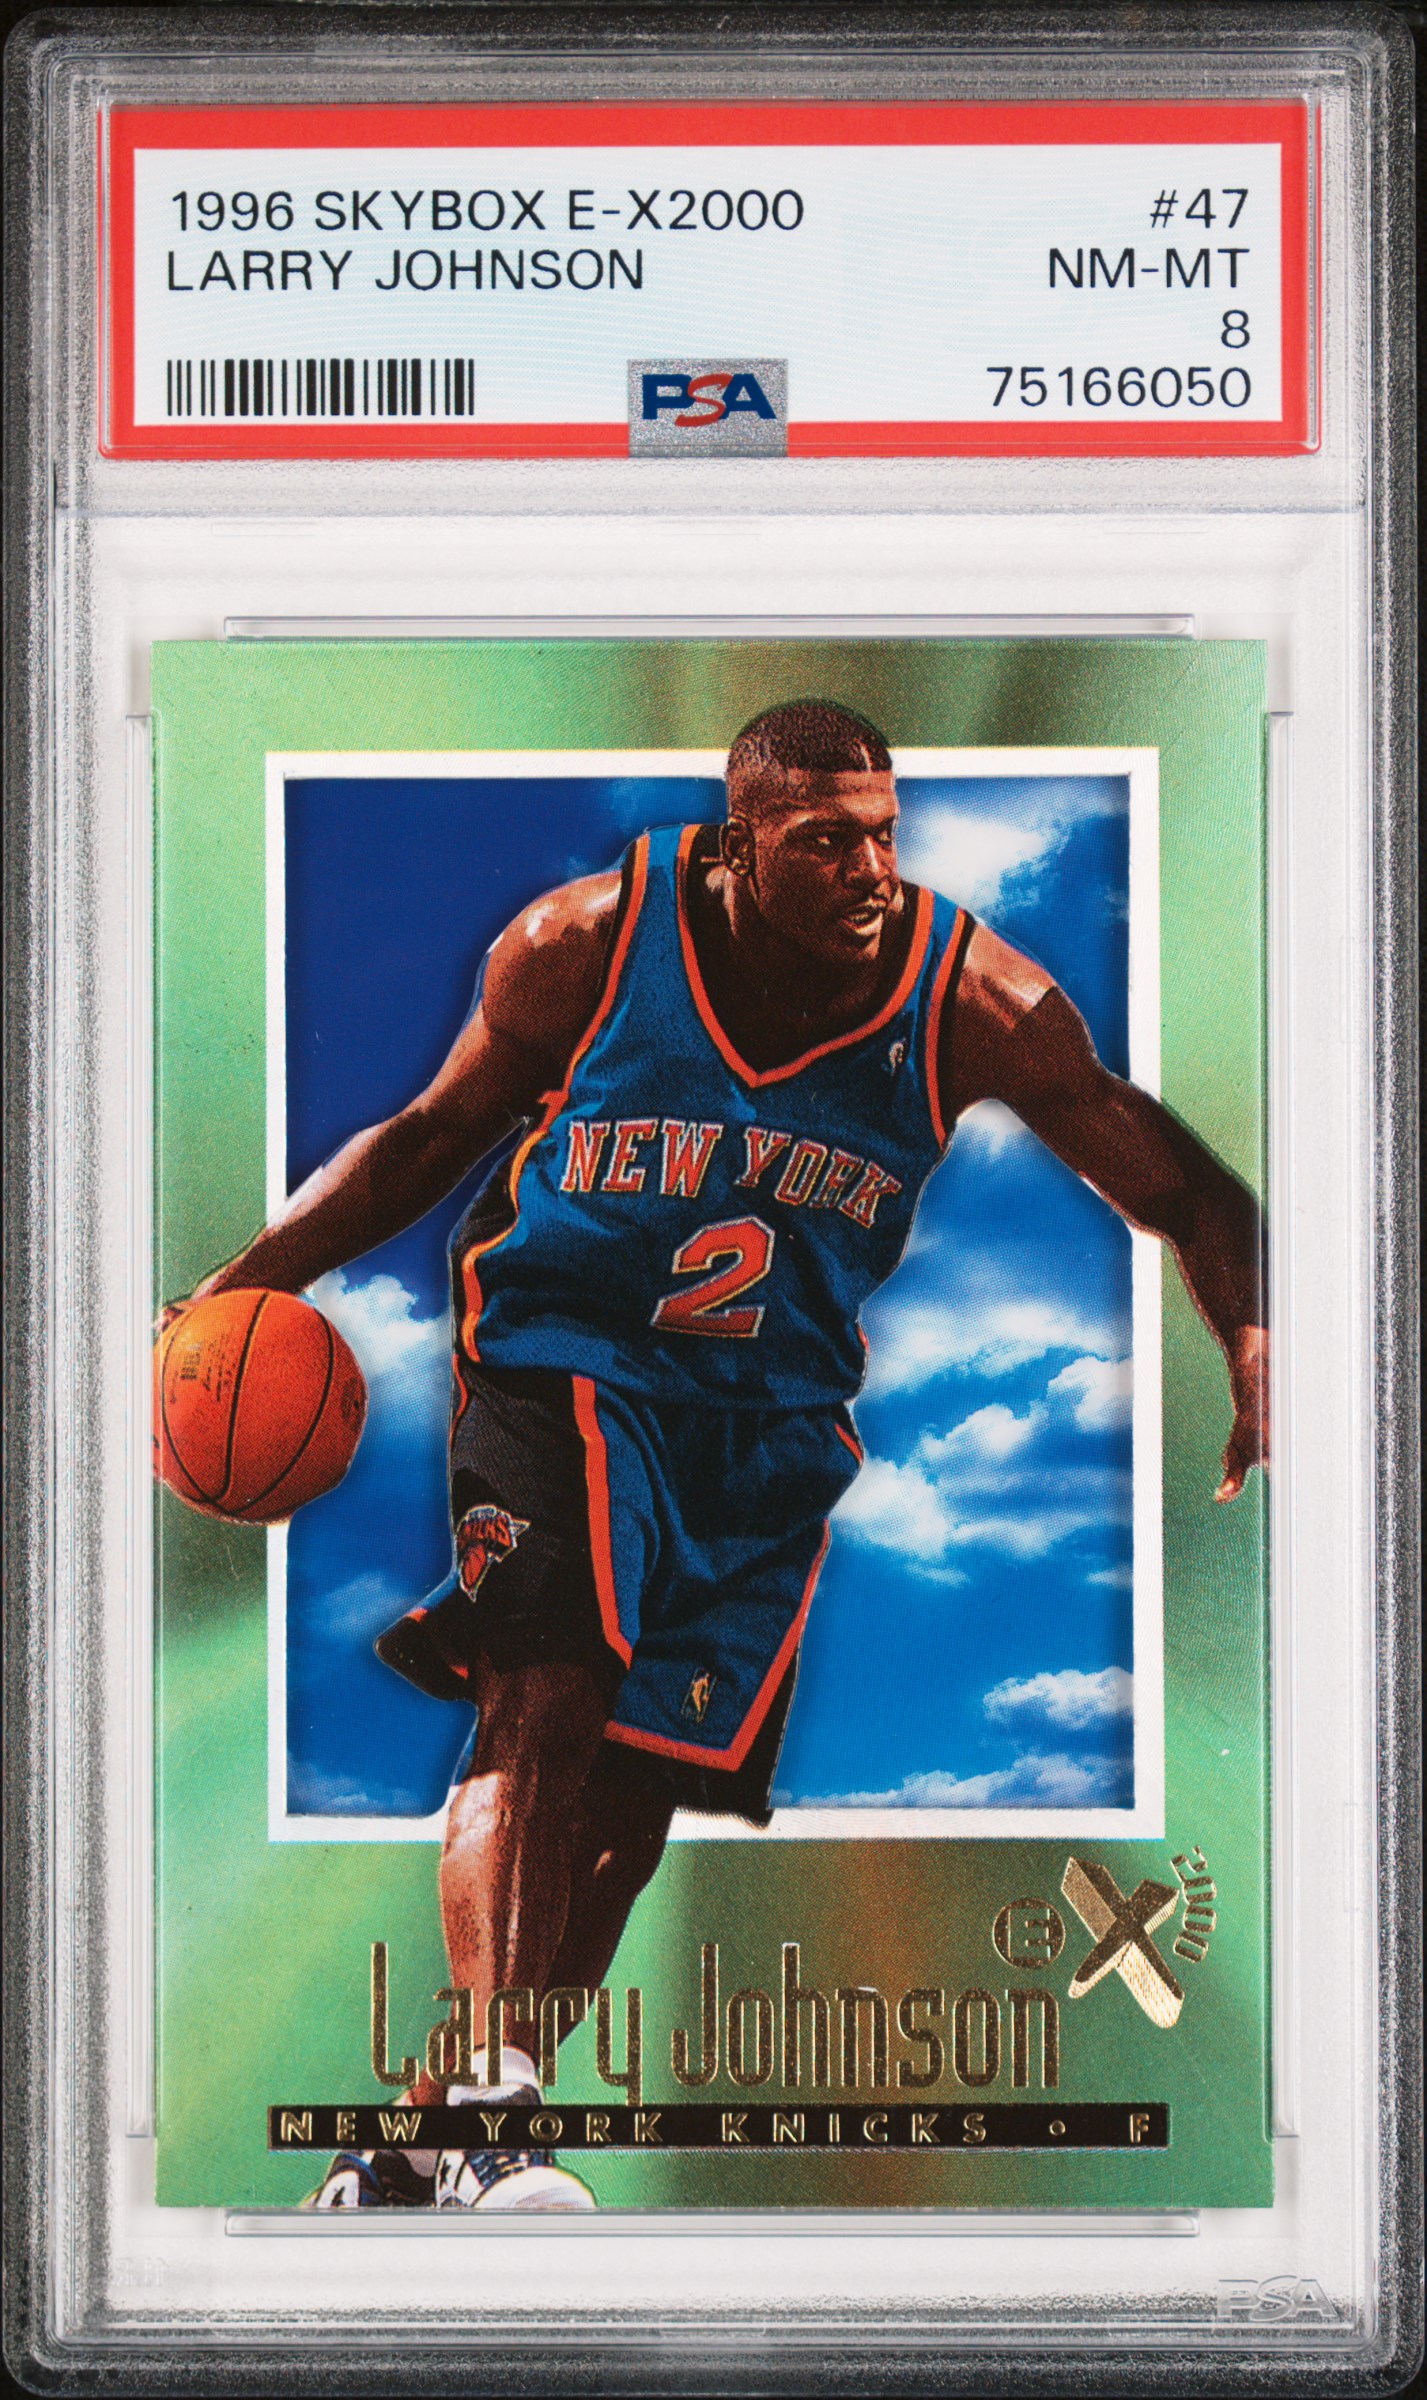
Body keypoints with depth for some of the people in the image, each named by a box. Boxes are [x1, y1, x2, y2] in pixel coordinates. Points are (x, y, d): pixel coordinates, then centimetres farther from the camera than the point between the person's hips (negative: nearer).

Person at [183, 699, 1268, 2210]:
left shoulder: (975, 1000, -13)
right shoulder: (587, 941, -13)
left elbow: (1182, 1194, -6)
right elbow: (433, 1134, 2)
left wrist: (1257, 1351, -24)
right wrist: (247, 1284, -7)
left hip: (775, 1415, 2)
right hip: (565, 1352, -2)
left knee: (633, 1803, 1)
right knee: (548, 1702, -27)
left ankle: (409, 2155, 16)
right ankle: (487, 2086, -25)